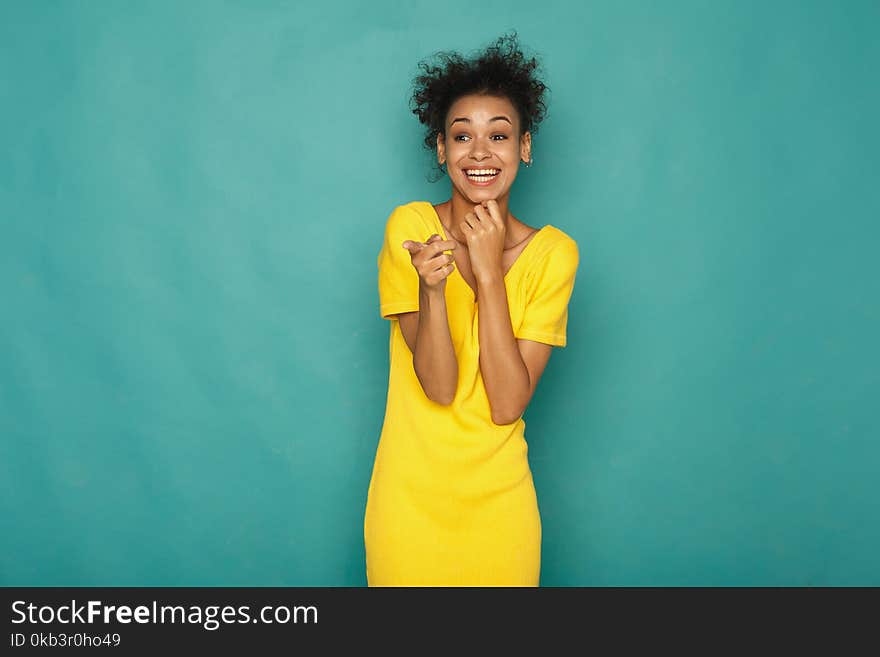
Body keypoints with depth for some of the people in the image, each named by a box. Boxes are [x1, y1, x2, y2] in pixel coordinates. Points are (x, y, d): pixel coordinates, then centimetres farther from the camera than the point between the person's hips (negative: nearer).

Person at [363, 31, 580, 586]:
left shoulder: (553, 253, -7)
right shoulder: (411, 227, -9)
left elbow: (507, 406, -15)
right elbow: (439, 388, -14)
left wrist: (489, 273, -20)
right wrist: (431, 286, -29)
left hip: (498, 498, 1)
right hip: (410, 494, -1)